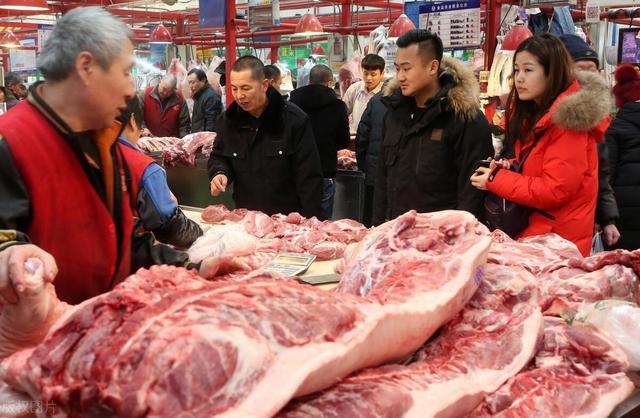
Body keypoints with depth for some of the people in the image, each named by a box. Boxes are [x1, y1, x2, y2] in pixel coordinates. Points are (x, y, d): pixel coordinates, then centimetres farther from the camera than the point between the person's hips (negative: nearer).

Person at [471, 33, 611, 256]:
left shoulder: (568, 120, -18)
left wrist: (494, 180, -14)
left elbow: (555, 191, -21)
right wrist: (508, 168, -2)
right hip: (530, 232, 8)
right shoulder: (534, 112, 10)